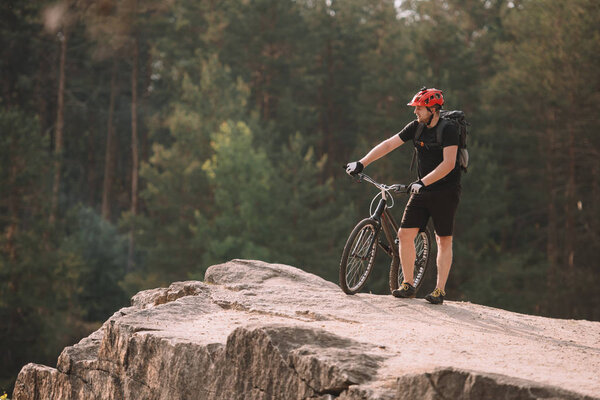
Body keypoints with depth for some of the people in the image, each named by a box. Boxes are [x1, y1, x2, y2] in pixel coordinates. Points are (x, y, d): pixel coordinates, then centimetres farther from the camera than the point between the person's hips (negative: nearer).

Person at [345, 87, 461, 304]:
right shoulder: (416, 127, 4)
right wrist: (361, 163, -4)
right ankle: (408, 285, 6)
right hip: (422, 191, 6)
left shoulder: (448, 130, -15)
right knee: (405, 234, -3)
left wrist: (422, 183, -32)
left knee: (444, 240, -1)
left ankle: (440, 290, 4)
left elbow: (449, 163, -24)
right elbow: (389, 144, 3)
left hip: (445, 191, -6)